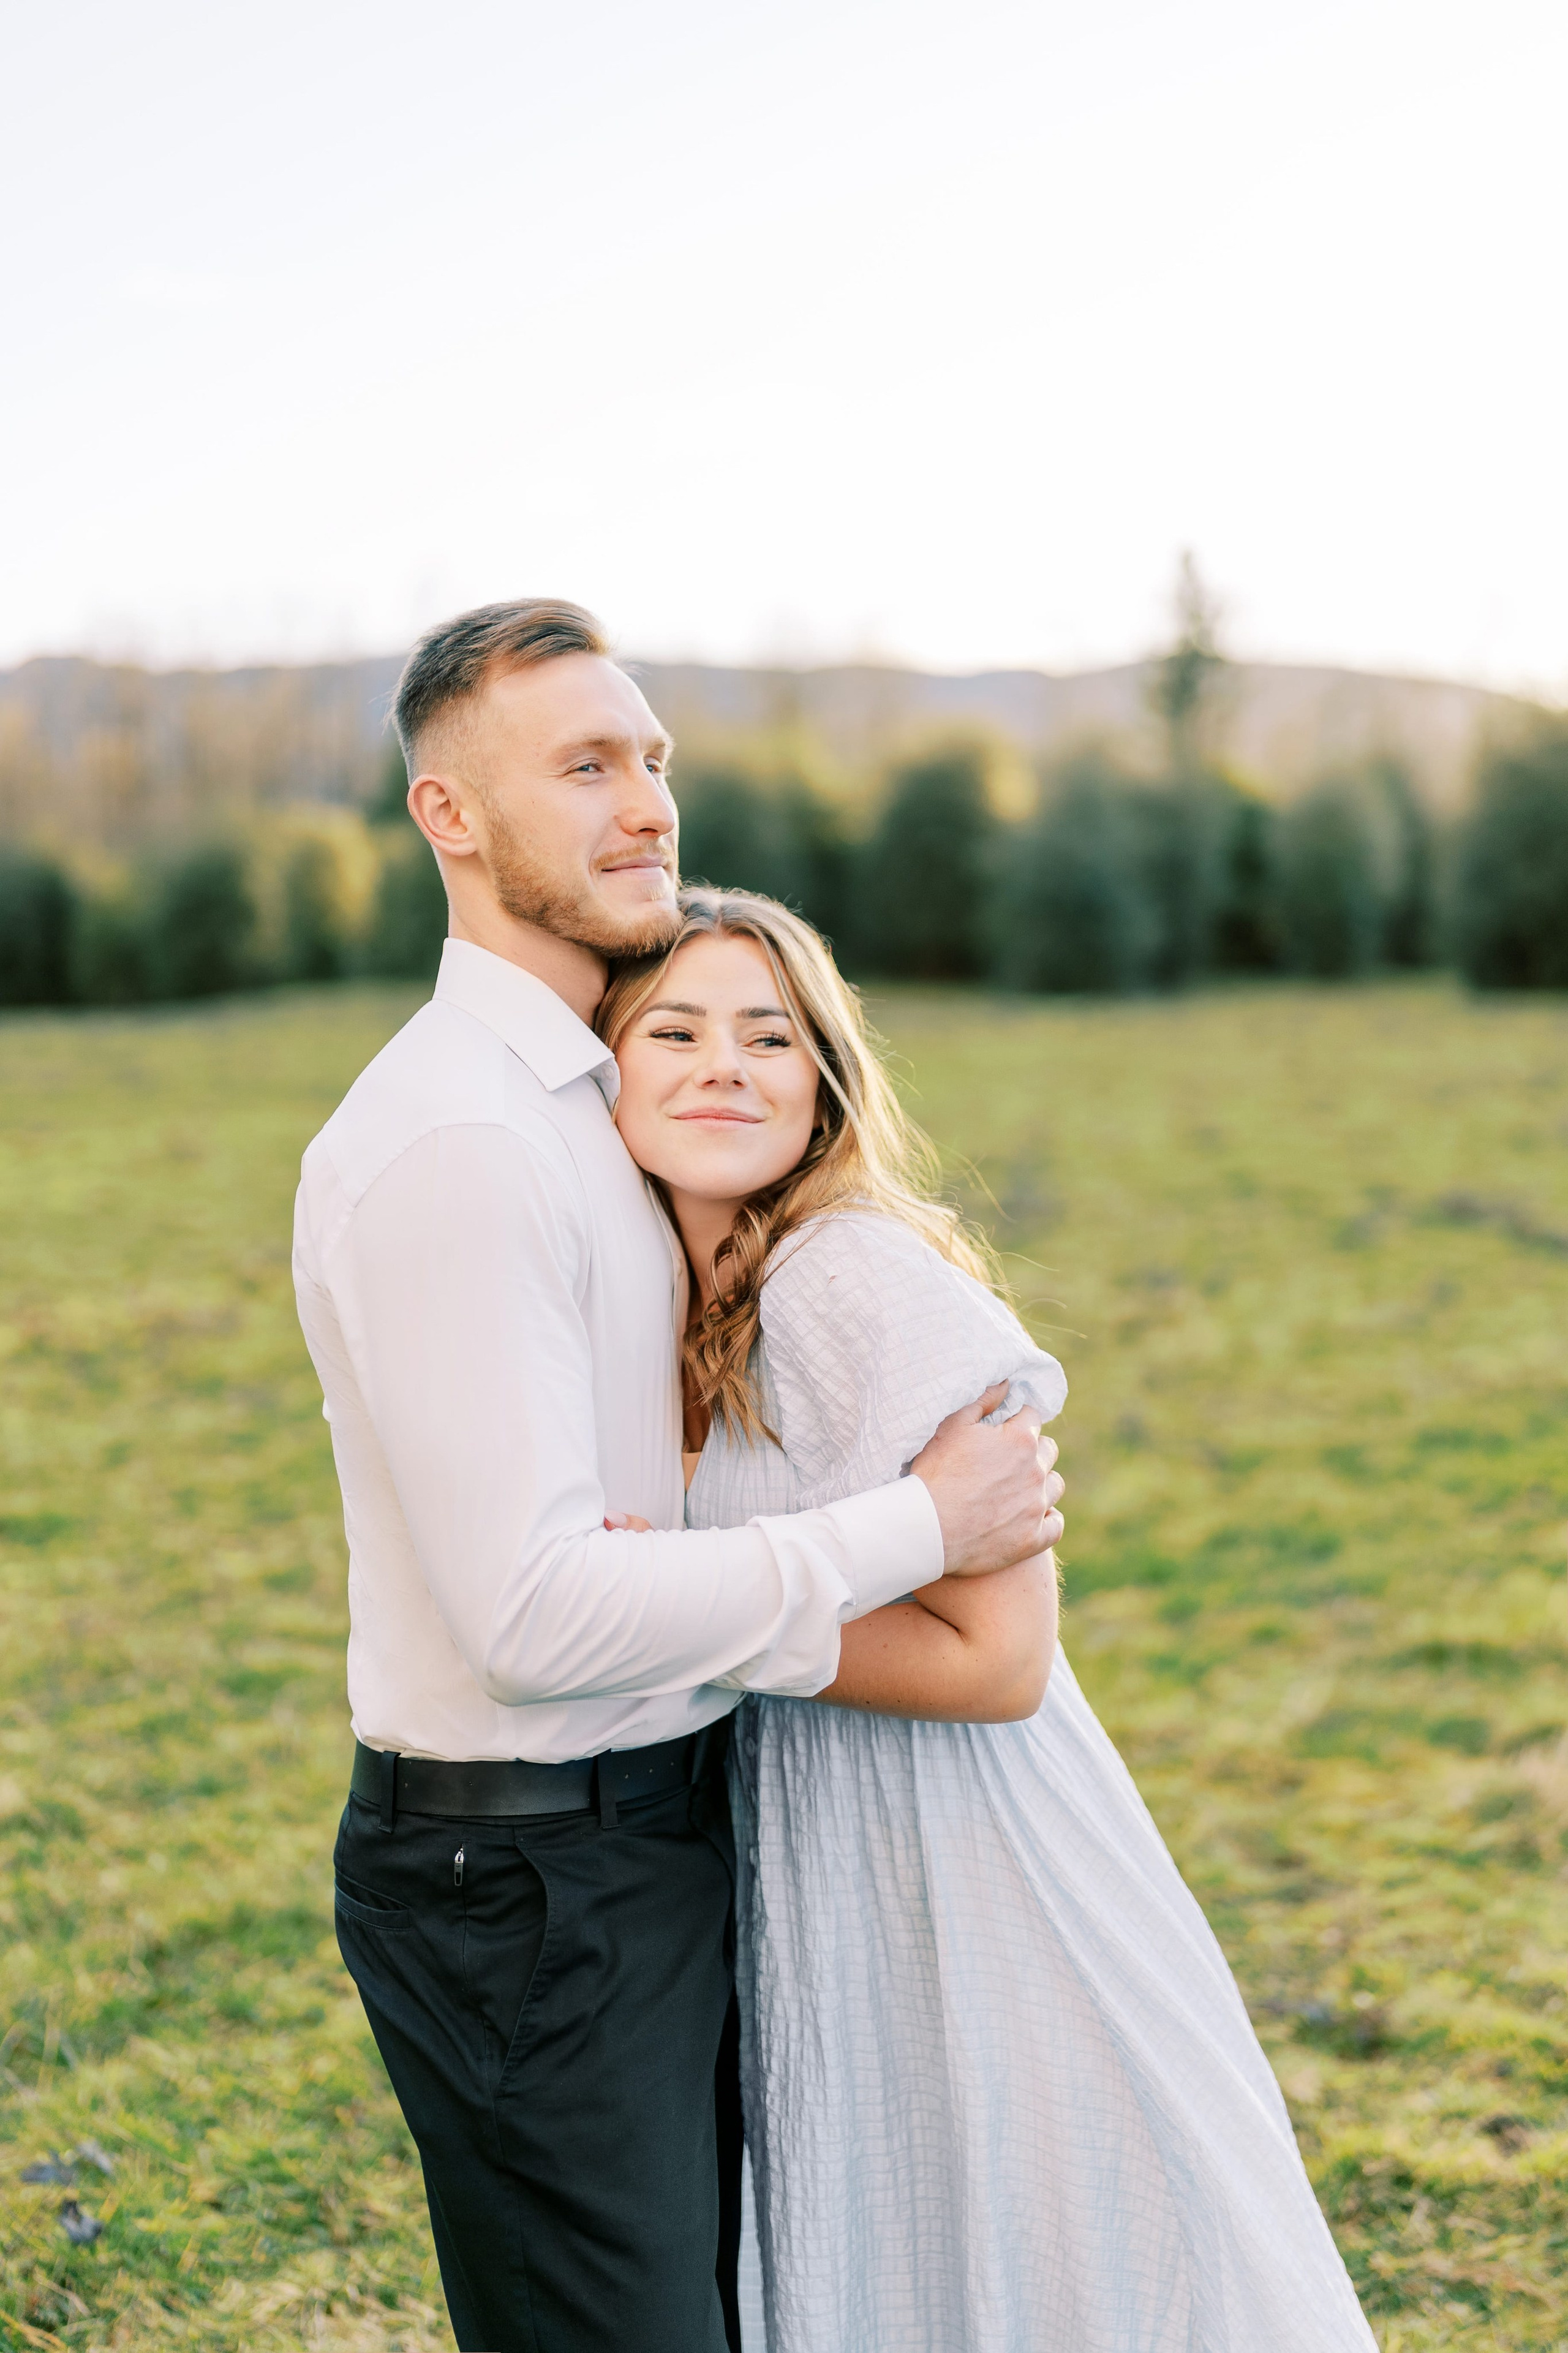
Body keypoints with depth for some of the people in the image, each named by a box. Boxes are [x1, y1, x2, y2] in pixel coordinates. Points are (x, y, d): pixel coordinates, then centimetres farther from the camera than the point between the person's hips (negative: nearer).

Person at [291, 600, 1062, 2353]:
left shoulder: (583, 1097, 11)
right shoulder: (451, 1145, -23)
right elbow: (534, 1612, -28)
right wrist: (919, 1529, -21)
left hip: (654, 1823, 10)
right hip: (523, 1876, -10)